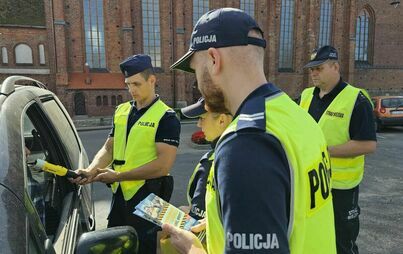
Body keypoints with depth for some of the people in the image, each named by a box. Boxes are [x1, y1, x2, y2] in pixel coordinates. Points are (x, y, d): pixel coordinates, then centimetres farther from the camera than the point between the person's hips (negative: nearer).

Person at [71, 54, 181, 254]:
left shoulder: (166, 117, -13)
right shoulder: (121, 111, 8)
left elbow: (164, 165, -20)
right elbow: (108, 149, 9)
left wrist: (118, 175, -19)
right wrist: (91, 170, -11)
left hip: (148, 195, -6)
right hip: (120, 193, 6)